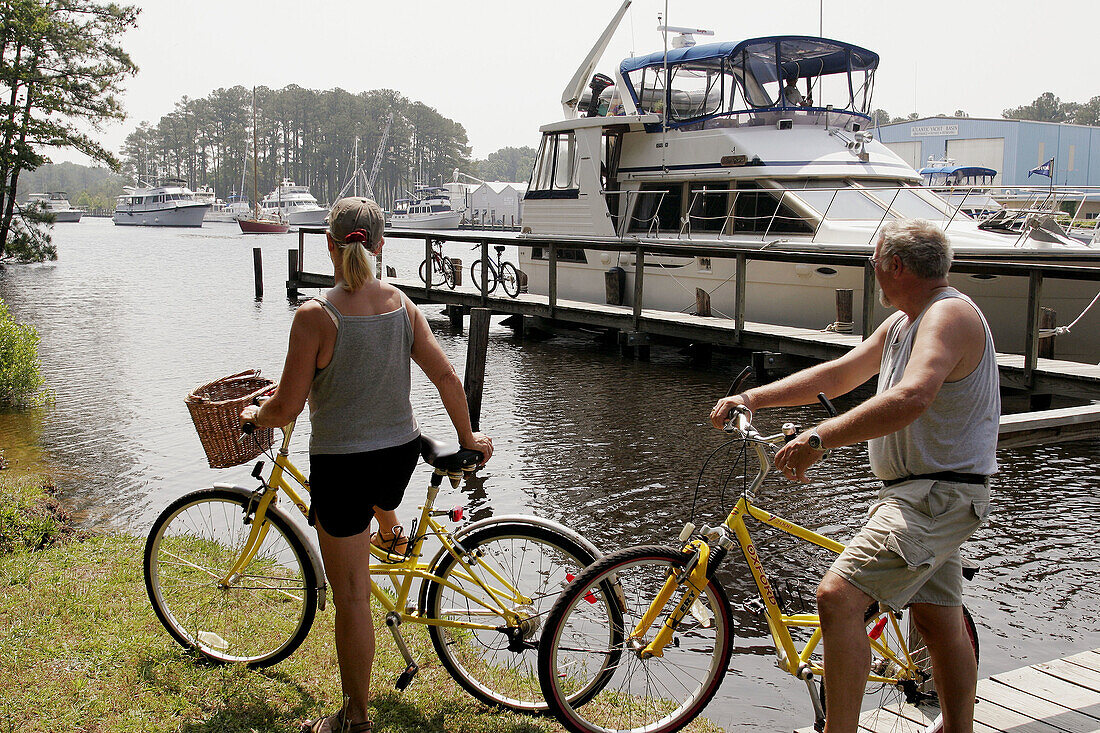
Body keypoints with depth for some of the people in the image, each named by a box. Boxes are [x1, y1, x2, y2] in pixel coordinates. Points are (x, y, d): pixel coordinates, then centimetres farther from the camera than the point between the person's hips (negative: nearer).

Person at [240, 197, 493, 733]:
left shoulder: (315, 316, -20)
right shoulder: (401, 304, -4)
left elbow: (287, 408, -17)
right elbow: (446, 377, 1)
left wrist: (253, 415, 6)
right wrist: (467, 436, 16)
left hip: (341, 464, -5)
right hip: (401, 454, 5)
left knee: (351, 596, 6)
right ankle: (391, 537, 74)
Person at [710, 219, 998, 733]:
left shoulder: (950, 315, -17)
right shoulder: (901, 324, 15)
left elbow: (910, 399, -34)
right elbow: (836, 376, 17)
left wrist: (819, 438, -36)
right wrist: (753, 397, 9)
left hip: (938, 494, -10)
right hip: (921, 492, 10)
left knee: (837, 596, -20)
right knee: (938, 621, 18)